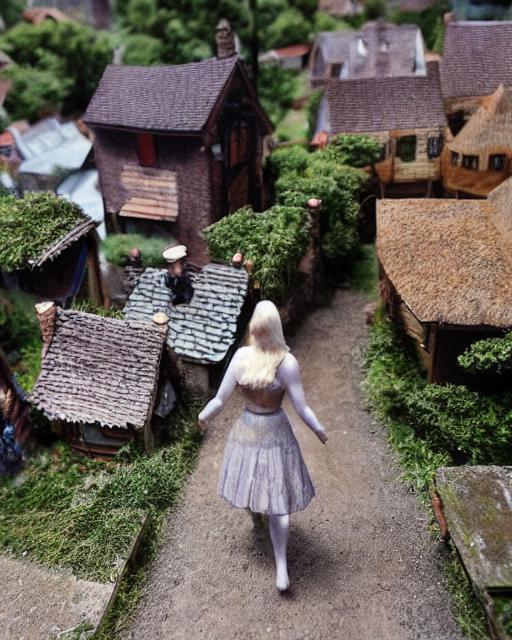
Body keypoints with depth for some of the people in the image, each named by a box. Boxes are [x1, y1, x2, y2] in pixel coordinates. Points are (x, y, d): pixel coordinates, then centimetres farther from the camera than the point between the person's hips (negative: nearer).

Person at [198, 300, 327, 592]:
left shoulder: (241, 356, -17)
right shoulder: (288, 363, -22)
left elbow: (220, 400, -10)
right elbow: (302, 408, -16)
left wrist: (203, 417, 9)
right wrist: (320, 430, 2)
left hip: (247, 430, 2)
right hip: (275, 433, -2)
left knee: (252, 481, 29)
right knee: (278, 502, 8)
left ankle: (254, 511, 60)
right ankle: (281, 569, 12)